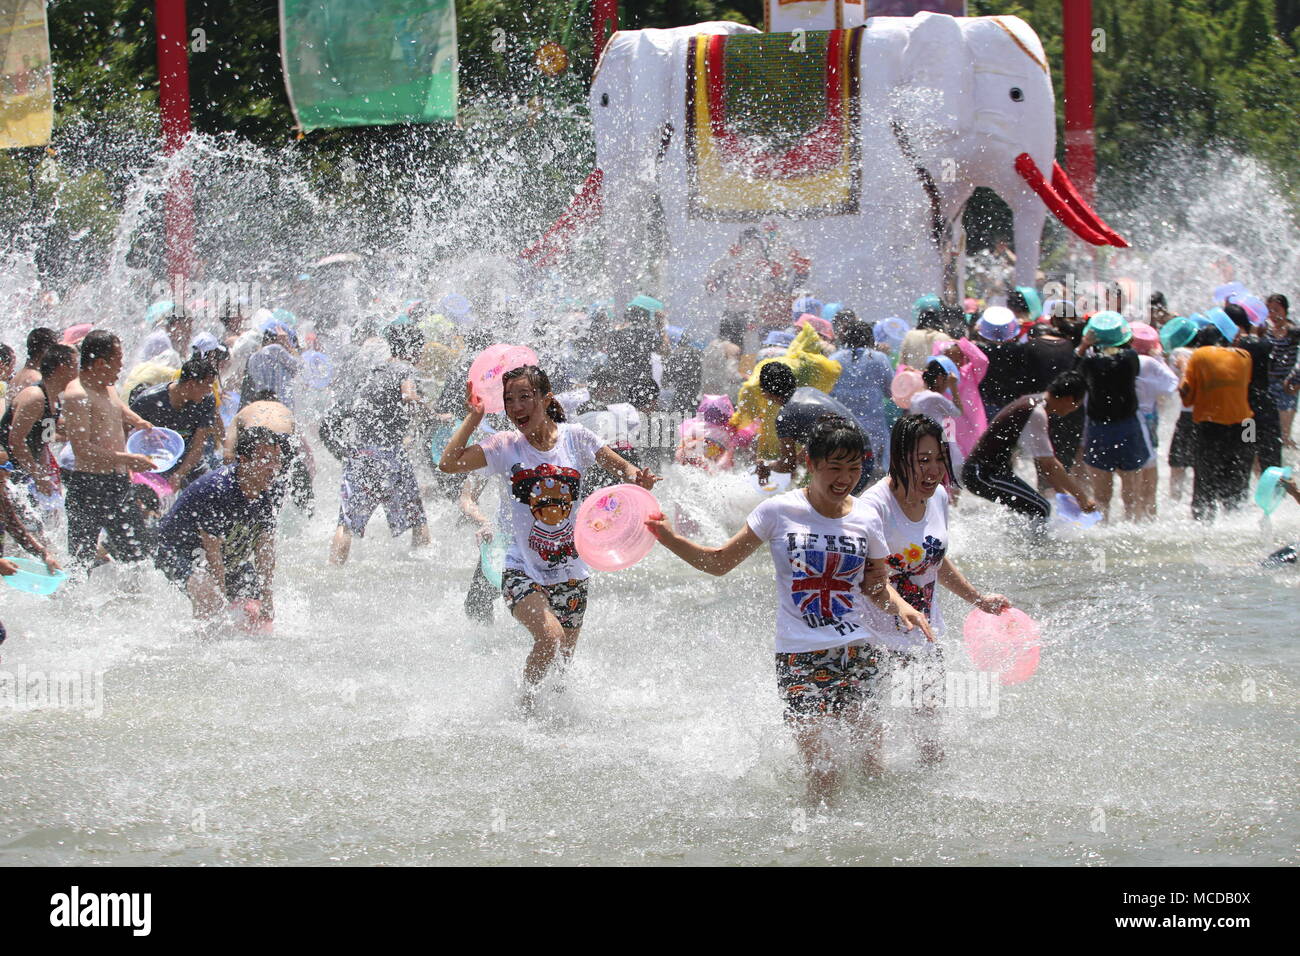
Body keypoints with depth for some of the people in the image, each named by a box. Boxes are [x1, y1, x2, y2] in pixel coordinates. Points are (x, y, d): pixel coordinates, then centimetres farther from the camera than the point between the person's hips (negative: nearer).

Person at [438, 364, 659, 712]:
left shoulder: (574, 437, -2)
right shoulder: (505, 446, -5)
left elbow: (622, 467, 8)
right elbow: (449, 463, -14)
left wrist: (638, 479, -14)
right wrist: (474, 416, -12)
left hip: (571, 574, 3)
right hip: (523, 572, -3)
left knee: (562, 666, 14)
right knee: (550, 636, -29)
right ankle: (525, 706, -8)